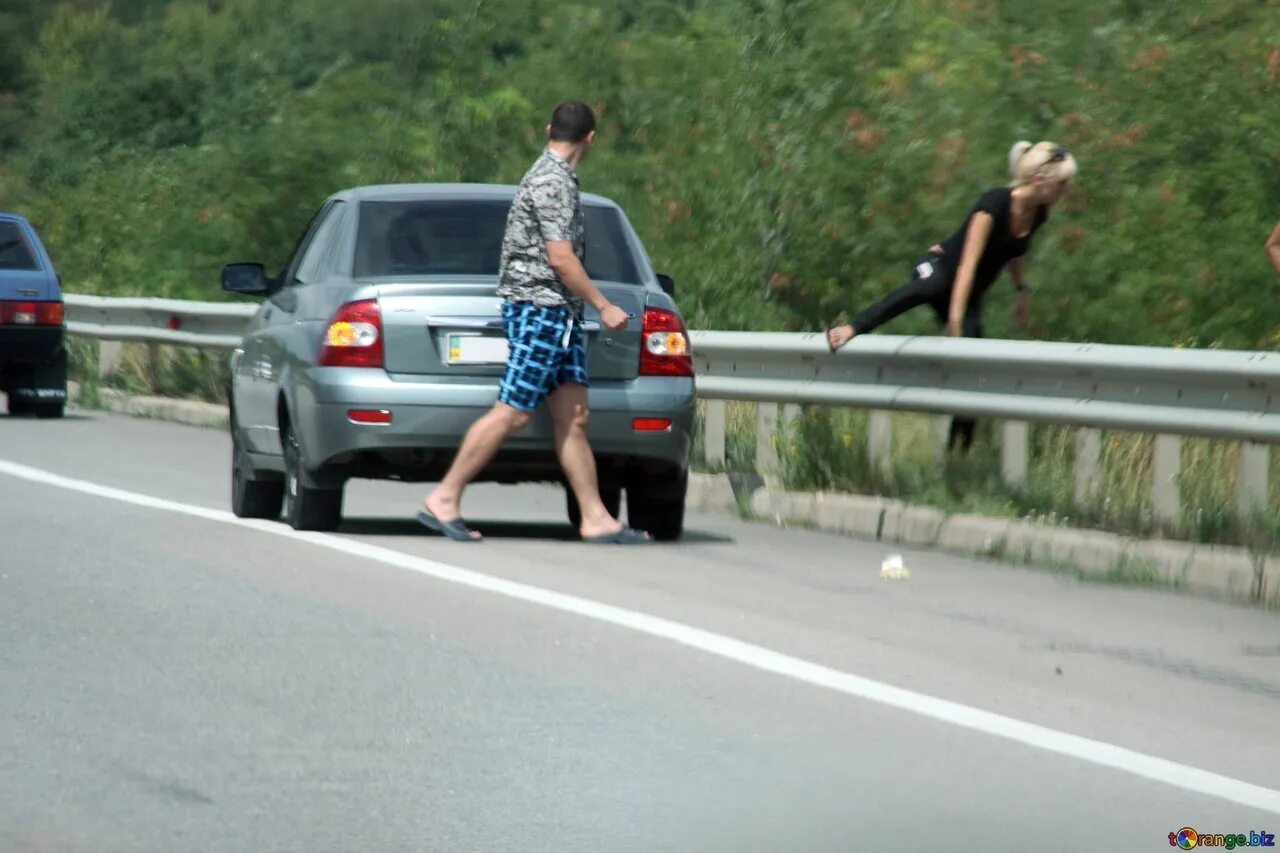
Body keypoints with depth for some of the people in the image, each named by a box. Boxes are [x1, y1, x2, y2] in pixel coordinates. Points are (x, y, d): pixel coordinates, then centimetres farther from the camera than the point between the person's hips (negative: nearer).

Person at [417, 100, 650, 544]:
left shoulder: (555, 178, 17)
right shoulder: (551, 183, -14)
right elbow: (560, 257, -19)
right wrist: (604, 306, -13)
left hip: (559, 315, 10)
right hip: (539, 309, -10)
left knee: (573, 418, 4)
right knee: (512, 414, -8)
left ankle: (595, 518, 1)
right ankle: (444, 499, -4)